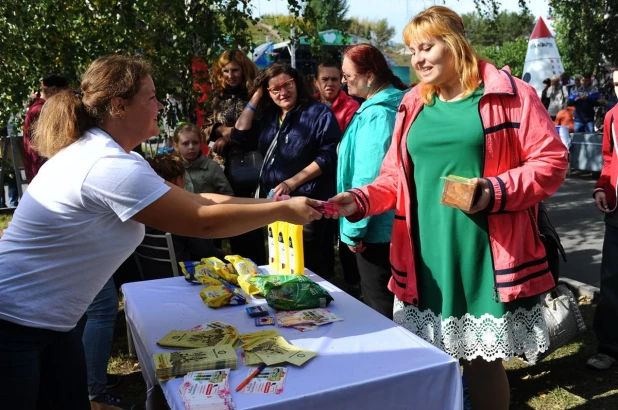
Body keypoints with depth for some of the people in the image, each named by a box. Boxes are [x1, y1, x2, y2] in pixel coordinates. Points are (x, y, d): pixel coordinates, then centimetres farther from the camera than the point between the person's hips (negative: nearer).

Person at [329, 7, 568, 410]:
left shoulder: (510, 94, -2)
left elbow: (551, 160, -4)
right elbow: (397, 177, 13)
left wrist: (496, 191, -19)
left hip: (484, 255, -4)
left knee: (483, 358, 7)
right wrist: (360, 200, -5)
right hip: (425, 257, 5)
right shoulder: (413, 106, 12)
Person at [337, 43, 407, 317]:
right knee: (391, 304, 21)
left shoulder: (376, 114, -20)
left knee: (380, 310, 5)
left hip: (377, 229, -10)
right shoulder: (394, 104, 10)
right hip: (392, 225, 10)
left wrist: (353, 229, -17)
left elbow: (368, 177, -25)